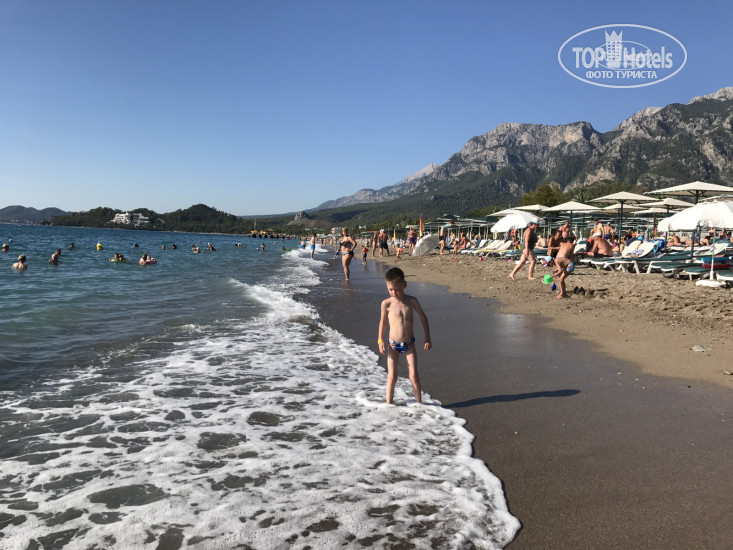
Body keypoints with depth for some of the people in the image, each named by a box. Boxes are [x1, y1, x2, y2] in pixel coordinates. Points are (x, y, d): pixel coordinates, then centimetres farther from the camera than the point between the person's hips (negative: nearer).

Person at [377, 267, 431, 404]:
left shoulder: (412, 301, -6)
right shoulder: (387, 304, -9)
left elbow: (423, 318, 6)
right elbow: (383, 321, 6)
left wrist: (427, 339, 4)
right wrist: (380, 340, 3)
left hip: (409, 344, 1)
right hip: (393, 345, -1)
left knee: (414, 375, -1)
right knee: (392, 376, 0)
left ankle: (419, 402, 14)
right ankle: (389, 404, 15)